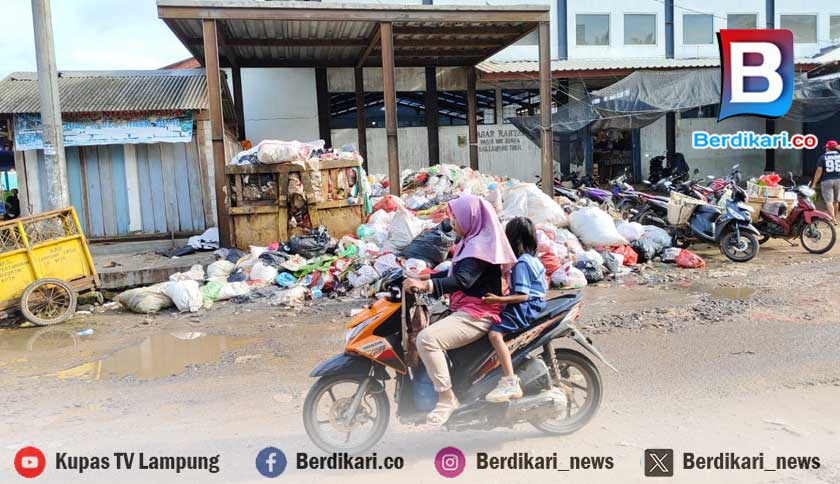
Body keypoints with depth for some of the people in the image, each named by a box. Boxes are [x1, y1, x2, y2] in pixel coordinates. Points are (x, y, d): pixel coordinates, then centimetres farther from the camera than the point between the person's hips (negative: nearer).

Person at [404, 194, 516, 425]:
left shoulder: (480, 246, -15)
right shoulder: (472, 242, 17)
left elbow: (462, 280, -29)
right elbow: (455, 272, 28)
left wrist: (426, 285, -40)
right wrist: (425, 277, 19)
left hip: (477, 315, -11)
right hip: (465, 311, 11)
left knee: (427, 339, -28)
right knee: (418, 326, 19)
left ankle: (446, 398, -18)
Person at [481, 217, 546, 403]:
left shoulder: (521, 263, -16)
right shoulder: (532, 258, 14)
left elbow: (522, 296, -21)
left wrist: (499, 299, -27)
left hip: (526, 307, -11)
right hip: (535, 304, 11)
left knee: (495, 333, -26)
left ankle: (510, 384, -31)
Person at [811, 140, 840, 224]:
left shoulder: (823, 157, -3)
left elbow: (819, 171, -8)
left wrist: (814, 183, -5)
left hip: (826, 181, -4)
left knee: (829, 201, -6)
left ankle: (833, 219, -18)